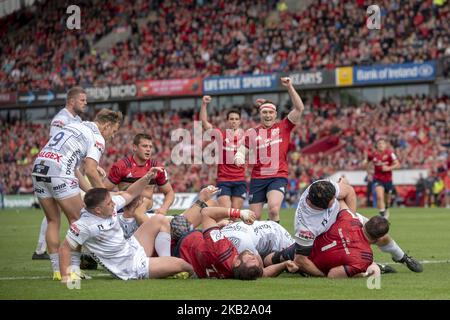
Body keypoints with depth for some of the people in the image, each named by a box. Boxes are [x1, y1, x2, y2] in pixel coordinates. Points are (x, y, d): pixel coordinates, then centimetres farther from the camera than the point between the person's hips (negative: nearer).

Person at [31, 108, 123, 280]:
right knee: (77, 221, 4)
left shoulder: (75, 126, 28)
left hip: (38, 168, 8)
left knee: (53, 221, 15)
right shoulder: (97, 138, 2)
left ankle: (57, 270, 14)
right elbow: (91, 171, -10)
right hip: (59, 172, -8)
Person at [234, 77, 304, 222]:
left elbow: (299, 108, -2)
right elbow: (241, 150, 8)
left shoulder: (283, 127, 5)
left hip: (278, 177, -2)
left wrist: (290, 87, -9)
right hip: (257, 179, 2)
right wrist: (238, 157, -17)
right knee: (254, 217, 3)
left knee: (274, 209, -26)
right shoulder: (252, 132, 9)